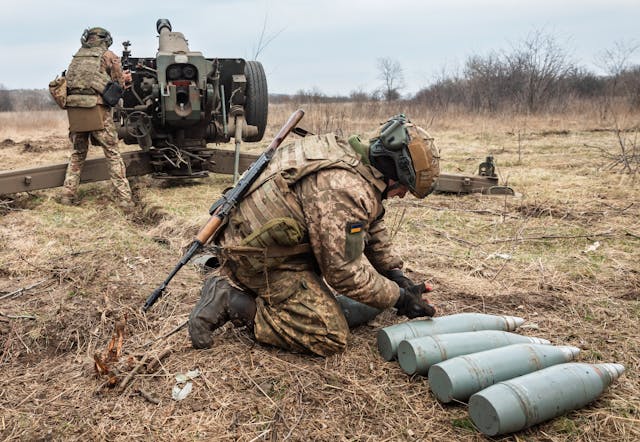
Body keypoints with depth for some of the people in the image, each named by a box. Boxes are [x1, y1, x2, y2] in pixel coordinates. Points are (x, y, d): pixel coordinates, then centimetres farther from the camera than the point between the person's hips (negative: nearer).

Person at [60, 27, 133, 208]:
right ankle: (124, 198, -4)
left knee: (78, 153, 17)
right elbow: (119, 85, 3)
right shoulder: (108, 56, 5)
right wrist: (126, 78, 26)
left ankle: (68, 195, 15)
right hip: (97, 110, -4)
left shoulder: (77, 56, 19)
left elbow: (70, 81, 19)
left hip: (74, 110, 5)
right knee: (112, 154, 0)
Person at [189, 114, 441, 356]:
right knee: (331, 337, -10)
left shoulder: (356, 160, 7)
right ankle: (235, 306, -8)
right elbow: (346, 271, -23)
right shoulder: (346, 189, -26)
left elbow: (373, 227, 18)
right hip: (260, 257, -10)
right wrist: (398, 298, -11)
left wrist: (396, 274, 11)